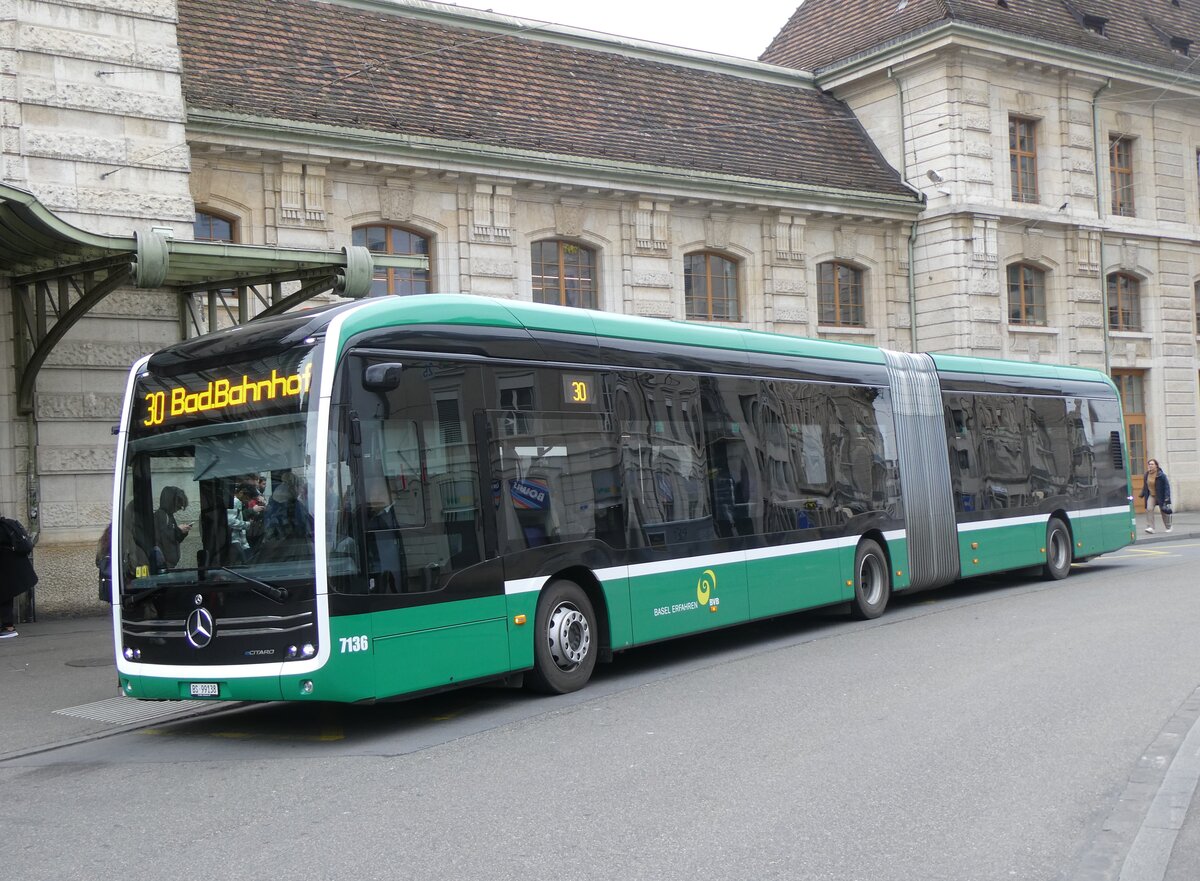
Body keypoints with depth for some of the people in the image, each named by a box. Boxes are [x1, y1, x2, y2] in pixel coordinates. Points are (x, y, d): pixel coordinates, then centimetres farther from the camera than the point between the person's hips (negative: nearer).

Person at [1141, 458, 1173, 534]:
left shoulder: (1161, 475, -16)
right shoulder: (1147, 474, 0)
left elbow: (1166, 486, -16)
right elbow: (1145, 486, 14)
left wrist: (1167, 497, -21)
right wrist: (1143, 494, 13)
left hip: (1160, 496, -4)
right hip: (1151, 495, 4)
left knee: (1164, 511, 8)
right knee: (1149, 509, -16)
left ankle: (1168, 527, 27)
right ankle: (1150, 527, -19)